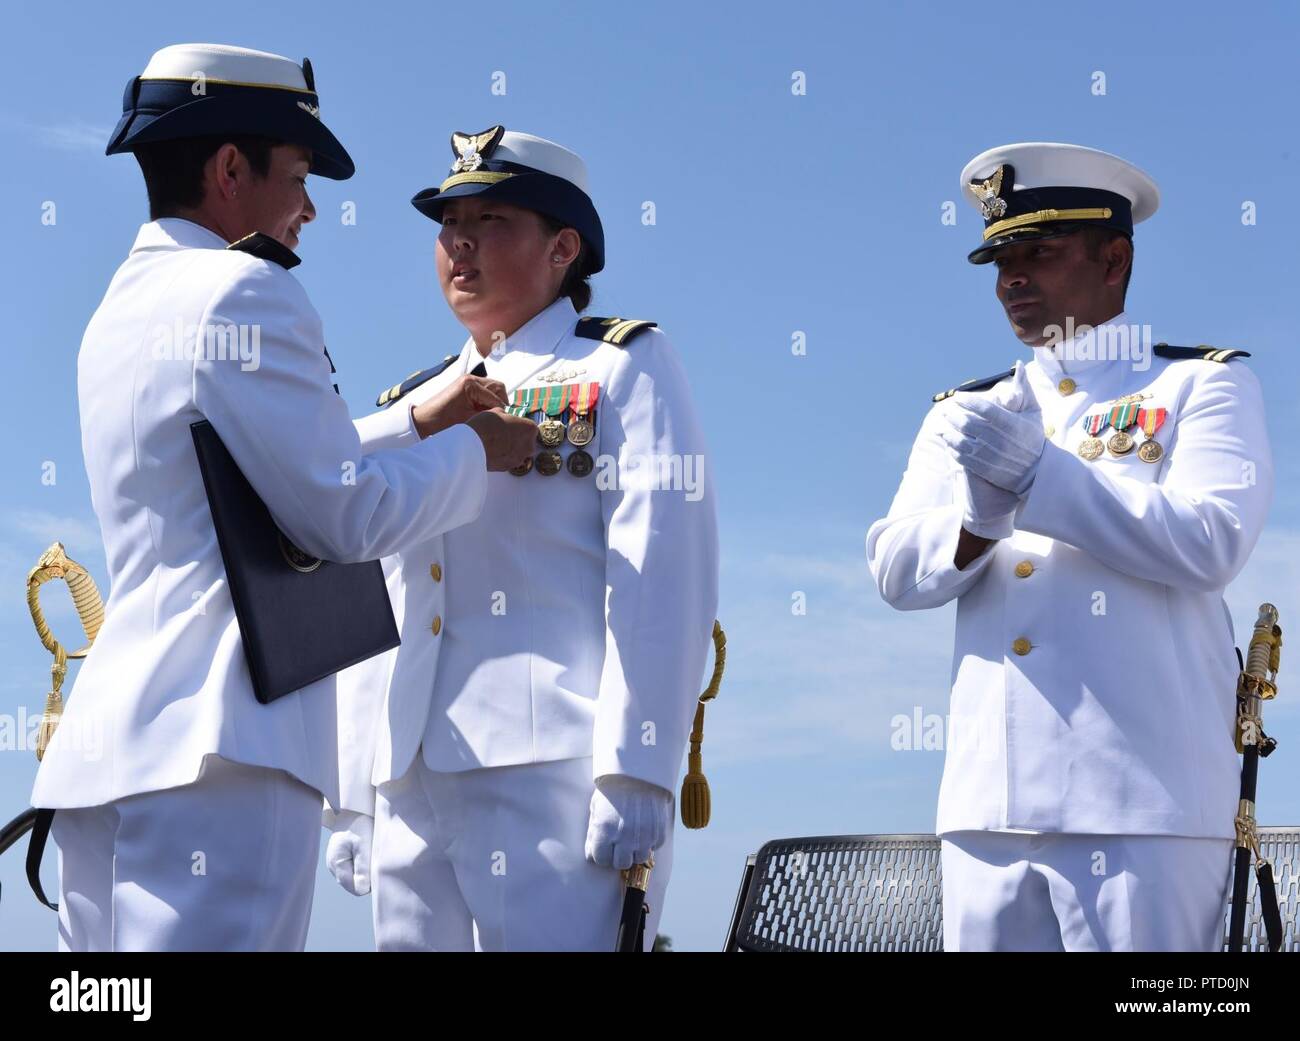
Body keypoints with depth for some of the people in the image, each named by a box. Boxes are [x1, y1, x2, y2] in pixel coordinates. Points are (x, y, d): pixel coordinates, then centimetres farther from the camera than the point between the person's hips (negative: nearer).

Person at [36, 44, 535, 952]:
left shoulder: (119, 313, 23)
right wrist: (475, 454, 8)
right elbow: (349, 516, -9)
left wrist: (423, 423, 31)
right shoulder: (245, 291, -6)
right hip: (218, 747, -10)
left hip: (111, 744, 10)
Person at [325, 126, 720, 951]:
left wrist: (634, 774, -15)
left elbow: (664, 584, -6)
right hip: (411, 782, 6)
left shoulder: (626, 371, 6)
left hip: (557, 768, -6)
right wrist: (355, 797, 15)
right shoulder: (410, 407, 23)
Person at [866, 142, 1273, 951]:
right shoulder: (963, 417, 18)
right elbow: (897, 573, 6)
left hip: (1141, 801, -4)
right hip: (989, 798, 4)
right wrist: (977, 518, -15)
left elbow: (1210, 544, -9)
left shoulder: (1202, 385, 7)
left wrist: (1038, 475, -15)